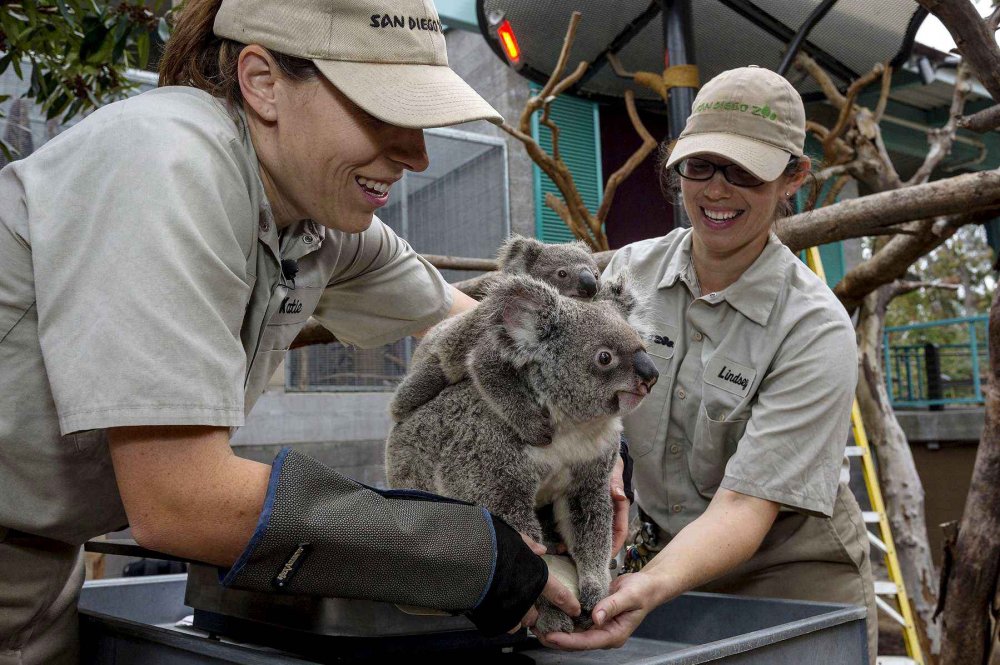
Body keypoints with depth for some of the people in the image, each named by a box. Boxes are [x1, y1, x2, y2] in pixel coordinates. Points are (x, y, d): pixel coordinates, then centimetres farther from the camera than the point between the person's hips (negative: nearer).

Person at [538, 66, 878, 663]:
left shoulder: (816, 329, -21)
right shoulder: (631, 272, -7)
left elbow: (744, 507, -26)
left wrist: (649, 588, -42)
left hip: (789, 574, -3)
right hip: (665, 550, 3)